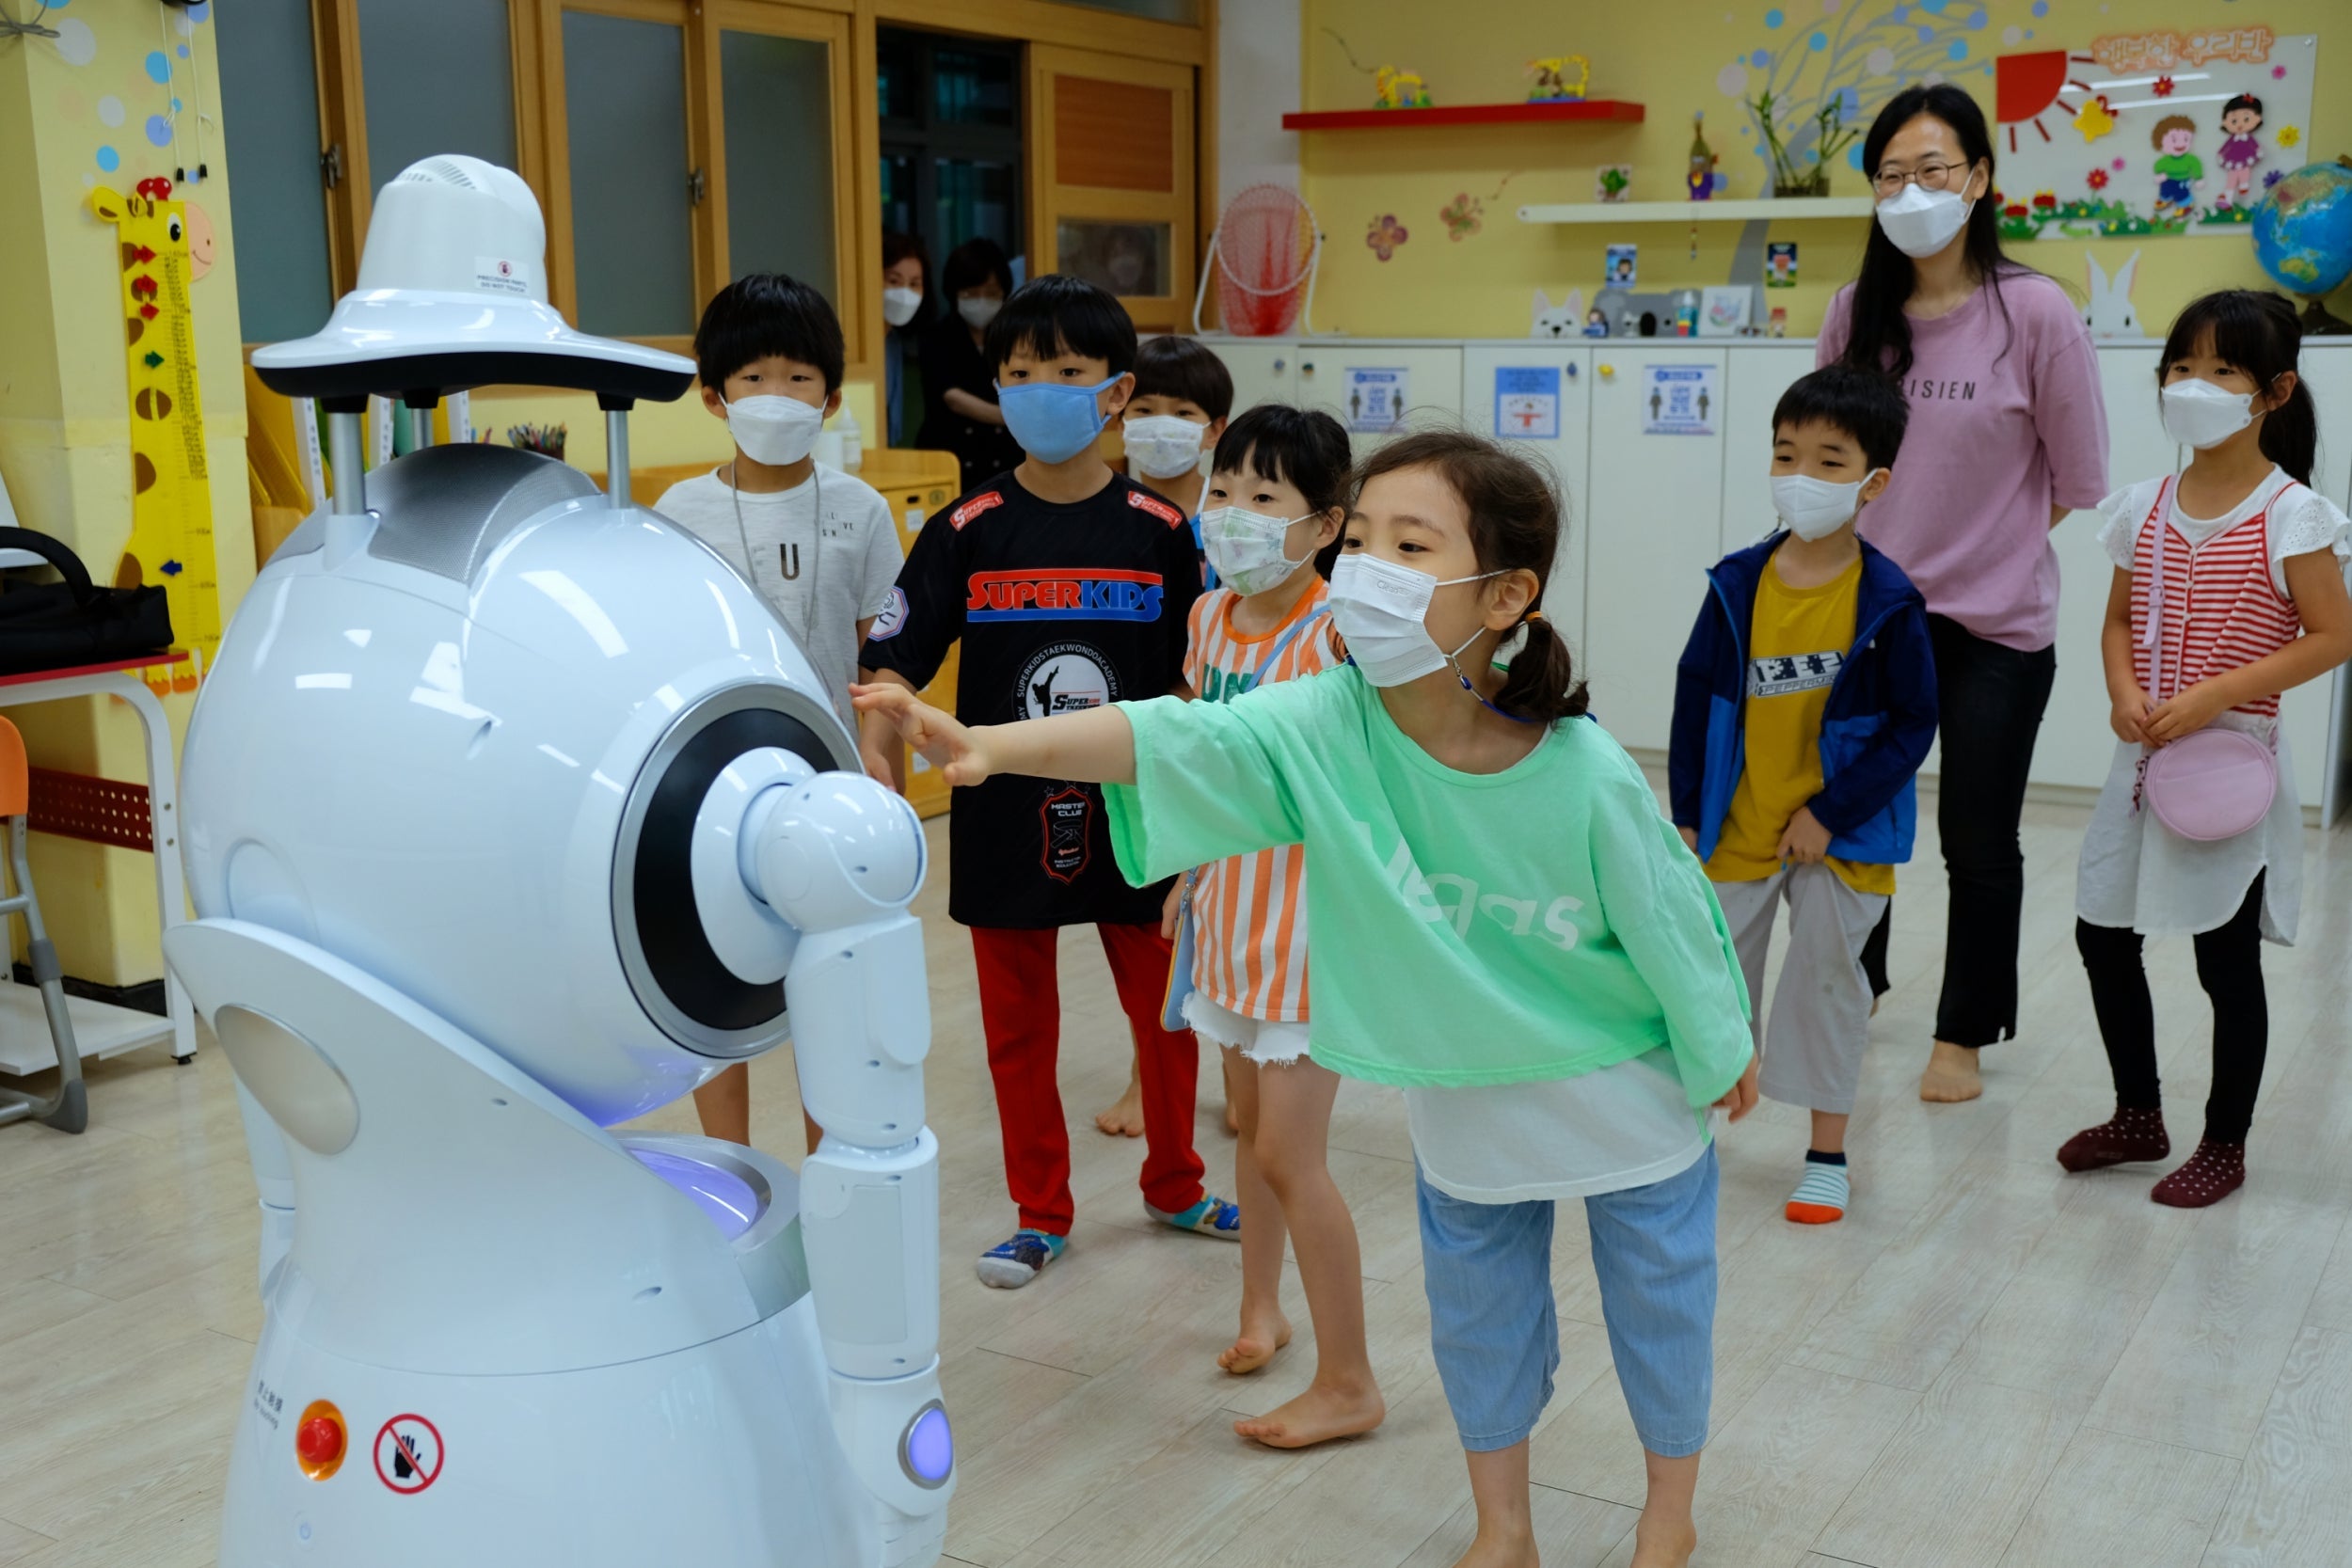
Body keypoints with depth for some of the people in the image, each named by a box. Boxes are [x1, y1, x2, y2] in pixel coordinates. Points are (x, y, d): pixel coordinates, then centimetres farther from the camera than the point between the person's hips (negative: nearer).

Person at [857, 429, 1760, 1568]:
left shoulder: (1585, 776, -31)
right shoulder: (1327, 726, -26)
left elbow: (1668, 919, -15)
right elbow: (1174, 739, -40)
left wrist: (1726, 1052, 1)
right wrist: (987, 744, -55)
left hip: (1625, 1090, -2)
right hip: (1463, 1090, 3)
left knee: (1658, 1299, 18)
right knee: (1476, 1310, 19)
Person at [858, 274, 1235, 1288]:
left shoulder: (1158, 532, -3)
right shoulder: (968, 531, -5)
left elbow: (1194, 682, 3)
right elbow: (899, 660, -9)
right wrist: (871, 758, -25)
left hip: (1129, 816, 1)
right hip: (1004, 820, 0)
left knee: (1167, 1011, 13)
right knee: (1018, 1027, 11)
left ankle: (1174, 1186, 37)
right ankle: (1040, 1213, 30)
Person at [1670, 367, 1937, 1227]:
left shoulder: (1887, 601, -13)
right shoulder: (1739, 585, -6)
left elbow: (1912, 723, -10)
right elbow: (1696, 697, 1)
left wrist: (1830, 814, -14)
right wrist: (1686, 815, 0)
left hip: (1839, 835, -2)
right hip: (1736, 830, 2)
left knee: (1826, 977, 10)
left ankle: (1827, 1155, 25)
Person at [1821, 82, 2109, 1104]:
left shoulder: (2035, 312, -12)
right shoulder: (1857, 313, -2)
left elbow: (2078, 480, -4)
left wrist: (1980, 548, 5)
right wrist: (1911, 539, 8)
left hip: (1996, 627, -3)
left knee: (1979, 846, 8)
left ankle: (1963, 1034, 26)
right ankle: (1851, 985, 37)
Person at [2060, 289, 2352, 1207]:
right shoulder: (2147, 507, 5)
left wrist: (2211, 697, -20)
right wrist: (2125, 693, -8)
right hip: (2144, 757, 6)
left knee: (2227, 959, 3)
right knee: (2102, 934, 10)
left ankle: (2225, 1144, 20)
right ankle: (2138, 1116, 28)